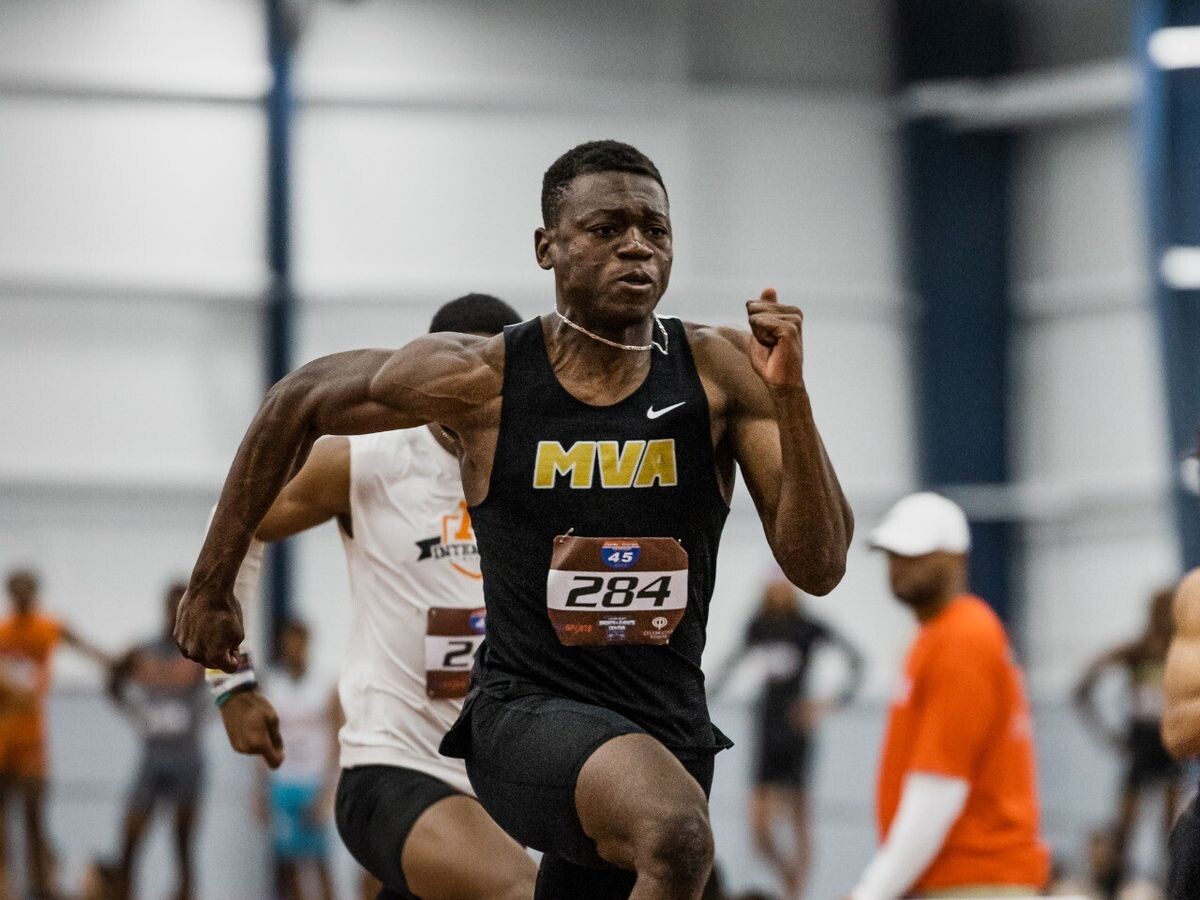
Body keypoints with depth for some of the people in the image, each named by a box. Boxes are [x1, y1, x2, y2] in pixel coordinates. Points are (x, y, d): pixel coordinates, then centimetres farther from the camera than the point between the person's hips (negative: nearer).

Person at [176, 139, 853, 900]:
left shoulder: (720, 375, -5)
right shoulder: (480, 379, -8)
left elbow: (819, 568, -9)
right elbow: (299, 403, 8)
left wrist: (790, 394, -21)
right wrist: (213, 586, 12)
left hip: (672, 723, 4)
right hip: (530, 711, -4)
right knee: (678, 833, -35)